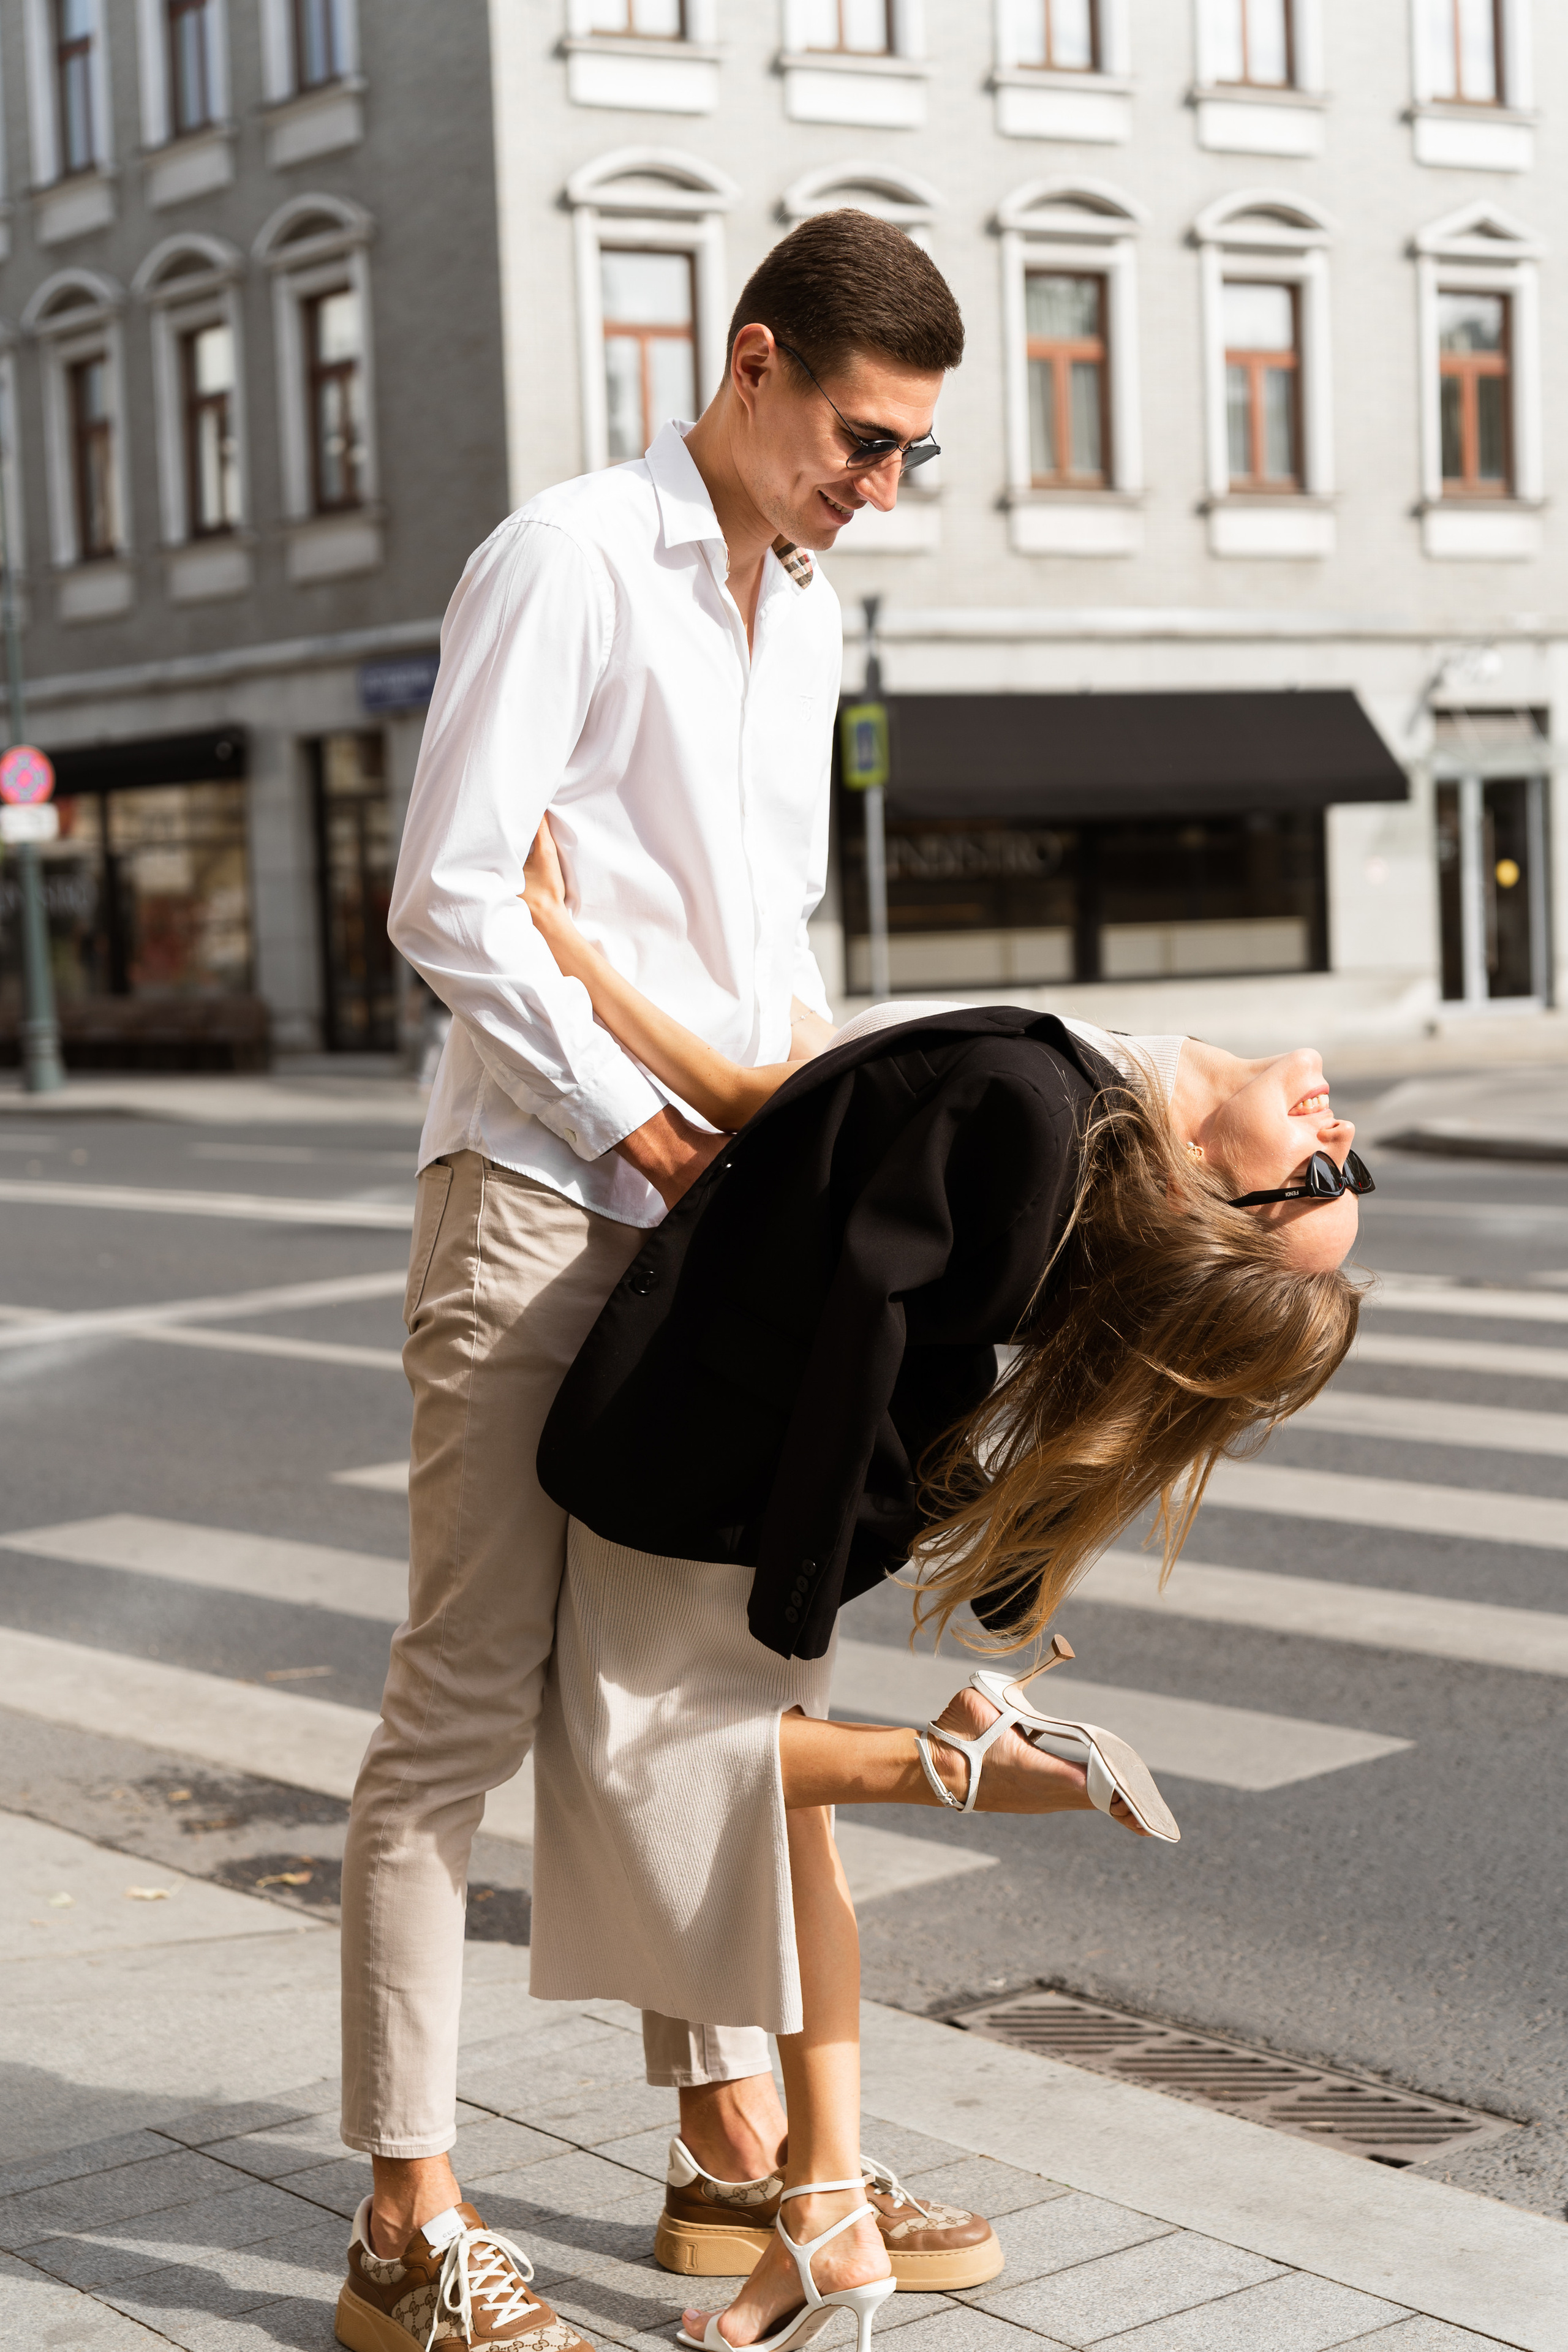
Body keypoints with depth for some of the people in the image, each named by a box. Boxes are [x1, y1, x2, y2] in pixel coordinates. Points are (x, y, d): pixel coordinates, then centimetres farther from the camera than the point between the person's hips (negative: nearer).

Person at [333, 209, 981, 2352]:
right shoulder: (570, 563, -8)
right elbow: (447, 902, -15)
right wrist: (636, 1122, -14)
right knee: (472, 1697, -6)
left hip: (715, 1210, 8)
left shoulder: (809, 618, 17)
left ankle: (731, 2134, 23)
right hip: (542, 1198, -8)